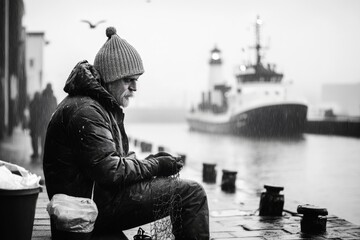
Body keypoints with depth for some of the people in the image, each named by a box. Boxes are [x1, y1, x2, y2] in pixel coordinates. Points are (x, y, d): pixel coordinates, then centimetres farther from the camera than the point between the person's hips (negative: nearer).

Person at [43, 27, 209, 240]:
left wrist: (150, 162, 4)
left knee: (181, 191, 21)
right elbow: (110, 171, -24)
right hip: (94, 205, -11)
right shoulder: (85, 112, -19)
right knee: (192, 193, -15)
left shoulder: (104, 106, 17)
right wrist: (155, 166, -14)